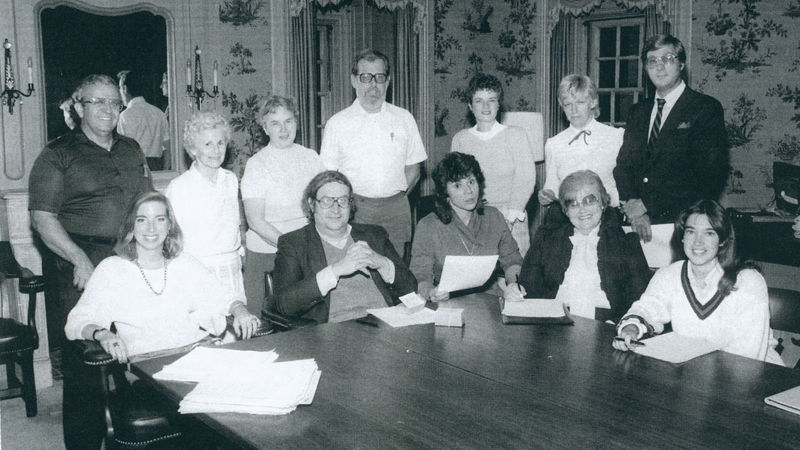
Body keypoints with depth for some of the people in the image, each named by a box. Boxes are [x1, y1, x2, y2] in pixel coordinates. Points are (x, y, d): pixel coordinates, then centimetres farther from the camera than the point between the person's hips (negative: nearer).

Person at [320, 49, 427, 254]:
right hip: (354, 209, -1)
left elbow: (413, 170, 13)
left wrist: (397, 195, 1)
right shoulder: (336, 123, 4)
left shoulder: (404, 119, 9)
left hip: (395, 209, 2)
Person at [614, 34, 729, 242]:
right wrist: (631, 205, -13)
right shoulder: (639, 111, 16)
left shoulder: (706, 108, -1)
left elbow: (709, 175, -11)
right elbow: (624, 163, 7)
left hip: (683, 223, -4)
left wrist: (647, 204, -14)